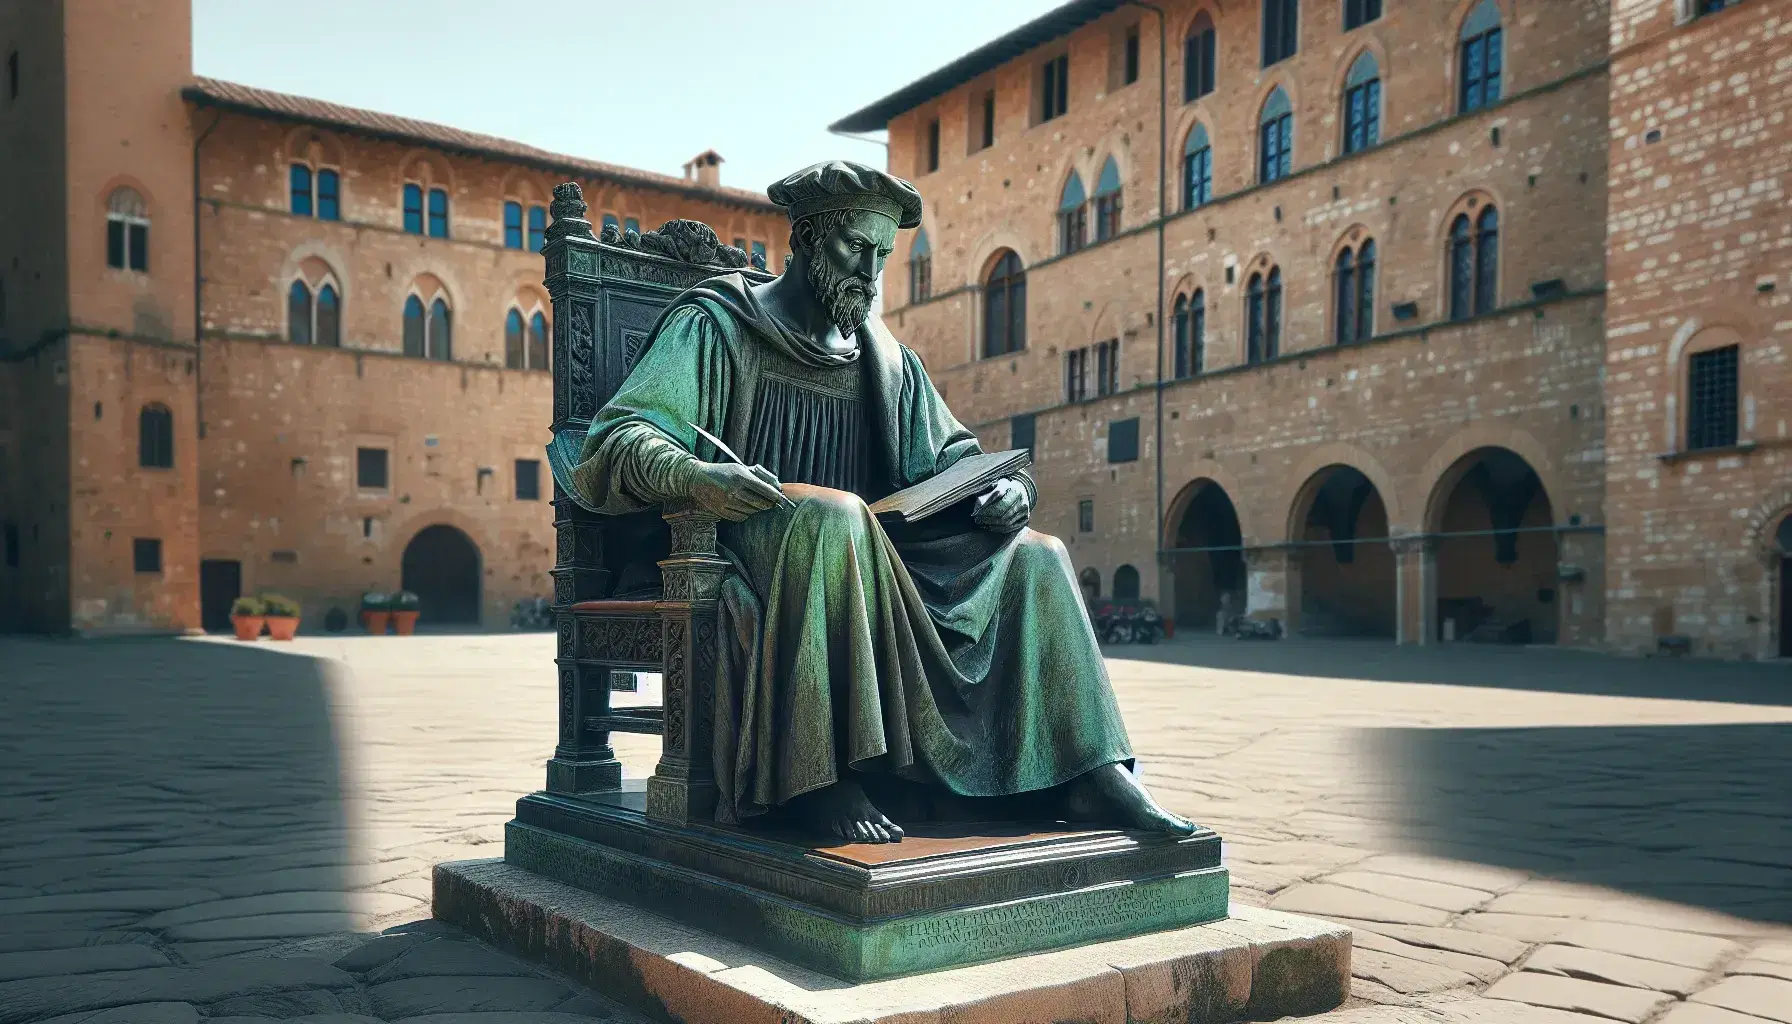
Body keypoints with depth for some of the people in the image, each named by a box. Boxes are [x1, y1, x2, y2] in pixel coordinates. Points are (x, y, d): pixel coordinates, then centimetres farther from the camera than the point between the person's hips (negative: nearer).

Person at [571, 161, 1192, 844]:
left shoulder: (888, 360, 20)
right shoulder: (715, 327, 2)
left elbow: (951, 460, 20)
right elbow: (616, 442, -10)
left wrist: (1007, 489, -5)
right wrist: (693, 475, -33)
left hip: (867, 557, 6)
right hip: (744, 550, -5)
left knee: (1034, 557, -9)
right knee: (834, 514, -38)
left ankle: (1084, 772, -19)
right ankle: (817, 775, -39)